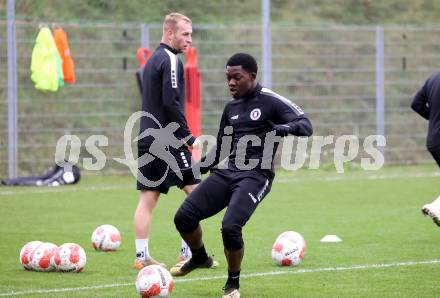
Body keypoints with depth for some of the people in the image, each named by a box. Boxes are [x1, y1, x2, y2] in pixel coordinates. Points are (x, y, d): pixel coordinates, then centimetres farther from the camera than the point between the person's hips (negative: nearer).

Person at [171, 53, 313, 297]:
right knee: (184, 217, -6)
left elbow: (306, 126, -12)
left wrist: (282, 128, -31)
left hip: (256, 175, -6)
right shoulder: (231, 107, 16)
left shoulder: (271, 102, -3)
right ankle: (200, 257, 27)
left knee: (230, 227, -25)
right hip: (227, 172, 6)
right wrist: (192, 172, 21)